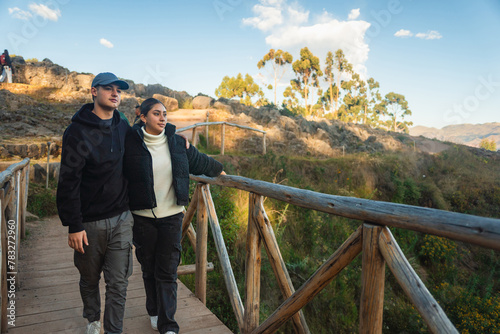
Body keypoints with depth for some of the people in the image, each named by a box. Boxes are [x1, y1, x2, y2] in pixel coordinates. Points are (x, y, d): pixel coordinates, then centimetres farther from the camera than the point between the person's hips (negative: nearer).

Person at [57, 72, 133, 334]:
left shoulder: (124, 128, 4)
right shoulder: (78, 131, -10)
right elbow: (69, 182, -13)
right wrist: (74, 225, -14)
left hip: (121, 219, 3)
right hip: (89, 223, -2)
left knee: (118, 282, 4)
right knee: (89, 279, 18)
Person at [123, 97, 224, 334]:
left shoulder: (177, 143, 4)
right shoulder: (131, 143, -7)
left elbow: (200, 161, 20)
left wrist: (218, 169, 33)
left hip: (172, 216, 1)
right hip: (143, 217, -1)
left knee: (167, 272, 3)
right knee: (149, 269, 14)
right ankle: (154, 312, 37)